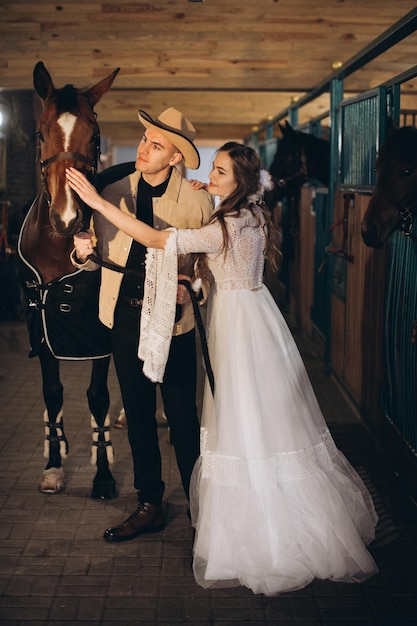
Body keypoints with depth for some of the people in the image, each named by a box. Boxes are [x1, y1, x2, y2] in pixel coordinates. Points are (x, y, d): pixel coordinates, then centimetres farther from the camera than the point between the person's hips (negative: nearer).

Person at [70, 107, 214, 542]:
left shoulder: (198, 200, -7)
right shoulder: (112, 193, 2)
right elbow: (100, 255, 6)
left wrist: (194, 287, -22)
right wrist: (84, 251, -16)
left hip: (173, 317, -3)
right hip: (124, 316, 4)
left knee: (182, 418, 4)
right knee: (138, 416, 14)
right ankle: (149, 506, 29)